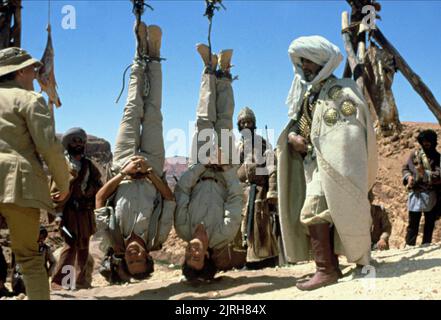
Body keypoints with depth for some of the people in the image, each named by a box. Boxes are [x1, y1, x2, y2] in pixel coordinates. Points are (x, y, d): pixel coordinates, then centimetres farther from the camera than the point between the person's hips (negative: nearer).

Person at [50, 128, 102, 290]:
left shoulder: (89, 165, 13)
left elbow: (99, 187, 14)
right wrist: (58, 213, -18)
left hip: (86, 212, 6)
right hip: (70, 211, -6)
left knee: (83, 247, 12)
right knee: (70, 245, -14)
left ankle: (80, 279, 22)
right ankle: (58, 280, -10)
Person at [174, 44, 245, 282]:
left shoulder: (184, 229, -31)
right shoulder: (222, 235, -35)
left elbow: (181, 189, -26)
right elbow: (235, 197, -29)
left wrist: (203, 163, -31)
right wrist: (226, 166, -31)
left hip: (201, 171, 1)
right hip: (222, 176, -1)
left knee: (205, 120, -2)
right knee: (223, 123, -4)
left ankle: (211, 71, 20)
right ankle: (222, 73, 18)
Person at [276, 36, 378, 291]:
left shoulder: (340, 91, -6)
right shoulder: (307, 93, 19)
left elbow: (348, 133, -15)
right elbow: (295, 122, 19)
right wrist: (292, 136, -3)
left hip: (331, 164, -8)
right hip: (312, 163, 8)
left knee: (312, 213, -17)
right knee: (325, 215, 11)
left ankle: (325, 270, -14)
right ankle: (333, 267, 19)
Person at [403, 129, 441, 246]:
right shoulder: (414, 154, 4)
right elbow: (405, 168, 14)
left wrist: (425, 173, -30)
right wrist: (408, 176, -6)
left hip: (431, 196, 0)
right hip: (415, 194, 0)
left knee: (430, 224, 11)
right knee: (413, 224, 4)